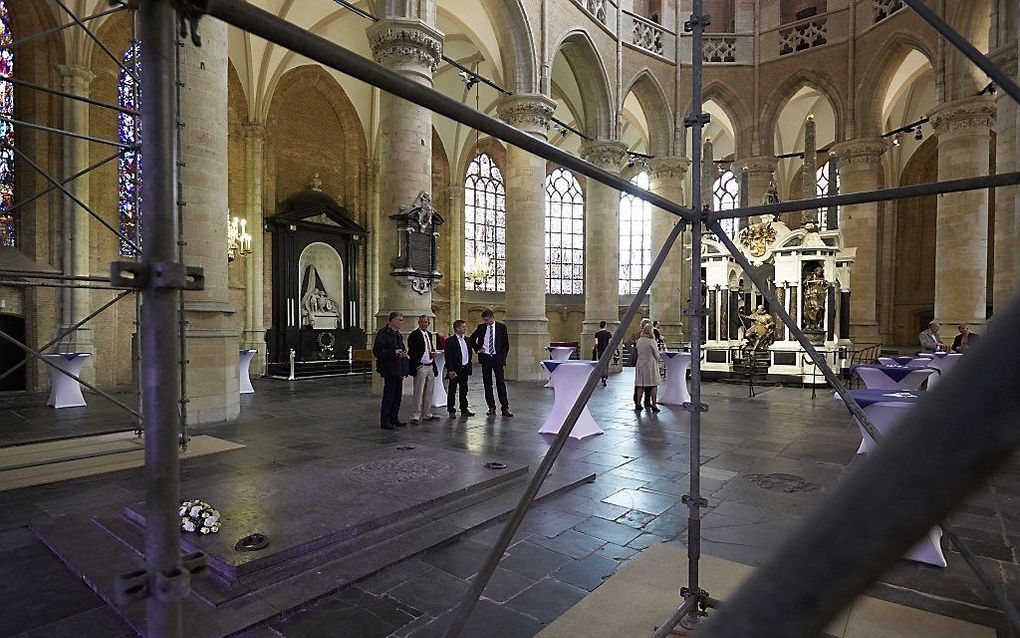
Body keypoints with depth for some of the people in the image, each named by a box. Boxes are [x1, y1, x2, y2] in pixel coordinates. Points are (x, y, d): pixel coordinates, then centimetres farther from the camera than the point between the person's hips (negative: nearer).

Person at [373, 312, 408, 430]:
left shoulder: (397, 334, 17)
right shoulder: (383, 333, -12)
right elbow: (377, 351, -17)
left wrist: (403, 354, 8)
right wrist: (393, 352, -23)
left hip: (398, 369, 9)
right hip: (390, 369, -9)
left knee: (397, 394, 13)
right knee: (389, 395, -5)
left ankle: (394, 418, 23)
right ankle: (385, 421, 2)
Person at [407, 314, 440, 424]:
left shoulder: (430, 334, 15)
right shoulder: (414, 335, -7)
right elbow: (411, 352, -10)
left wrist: (433, 352, 2)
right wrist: (417, 365, -15)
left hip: (430, 367, 7)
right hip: (420, 368, -7)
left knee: (429, 393, 12)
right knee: (419, 393, -5)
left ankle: (427, 415, 20)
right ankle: (415, 416, 0)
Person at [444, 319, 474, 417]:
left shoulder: (466, 340, 11)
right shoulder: (450, 341, -11)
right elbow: (448, 357, -13)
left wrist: (469, 366, 10)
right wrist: (451, 370, -18)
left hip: (465, 369, 6)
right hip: (455, 370, -6)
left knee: (464, 390, 13)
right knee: (452, 390, 4)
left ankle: (464, 410, 22)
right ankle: (451, 411, 13)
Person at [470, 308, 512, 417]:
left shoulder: (501, 327, 1)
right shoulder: (481, 327, 5)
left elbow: (506, 343, 3)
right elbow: (472, 338, 18)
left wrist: (503, 357, -3)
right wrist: (477, 349, 7)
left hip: (497, 358, -2)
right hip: (485, 358, 2)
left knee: (500, 383, -6)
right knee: (487, 383, 5)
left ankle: (505, 408, -3)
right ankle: (491, 407, 13)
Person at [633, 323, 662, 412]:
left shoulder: (639, 340, 4)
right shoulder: (651, 341, -12)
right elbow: (657, 354, -4)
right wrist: (658, 360, 18)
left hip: (640, 364, 6)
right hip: (650, 364, -6)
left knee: (640, 385, 11)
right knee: (653, 385, 3)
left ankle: (638, 403, 14)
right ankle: (653, 404, 3)